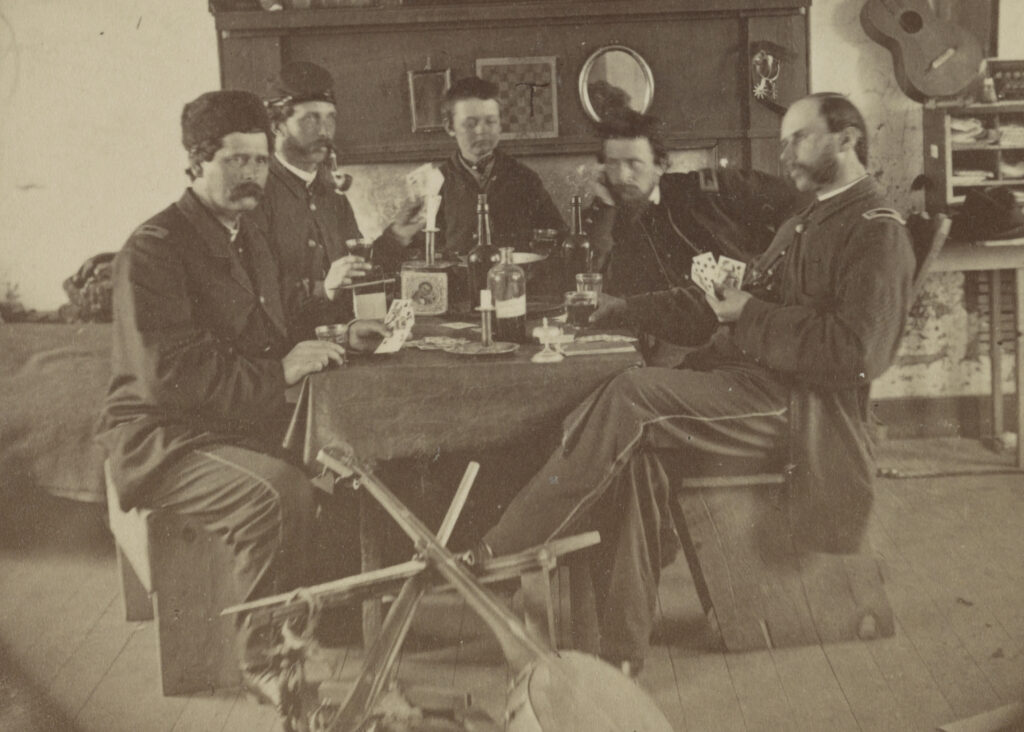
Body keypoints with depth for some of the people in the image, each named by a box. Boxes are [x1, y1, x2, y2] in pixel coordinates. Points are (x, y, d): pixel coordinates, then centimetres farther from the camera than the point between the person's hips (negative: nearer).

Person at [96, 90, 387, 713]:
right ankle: (267, 661, -13)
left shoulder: (252, 243, 17)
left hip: (243, 422, 8)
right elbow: (168, 377, -23)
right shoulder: (153, 249, -13)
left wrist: (331, 342, 5)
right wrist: (278, 371, -22)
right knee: (280, 491, -32)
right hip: (162, 437, -8)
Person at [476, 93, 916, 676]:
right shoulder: (805, 227, 25)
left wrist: (752, 317, -13)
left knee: (631, 398, -26)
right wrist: (630, 309, 15)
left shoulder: (878, 234, -3)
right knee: (637, 449, -20)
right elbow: (721, 304, 26)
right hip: (744, 378, 8)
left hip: (793, 403, -8)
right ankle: (622, 649, -17)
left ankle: (496, 552, -20)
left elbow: (857, 352, -17)